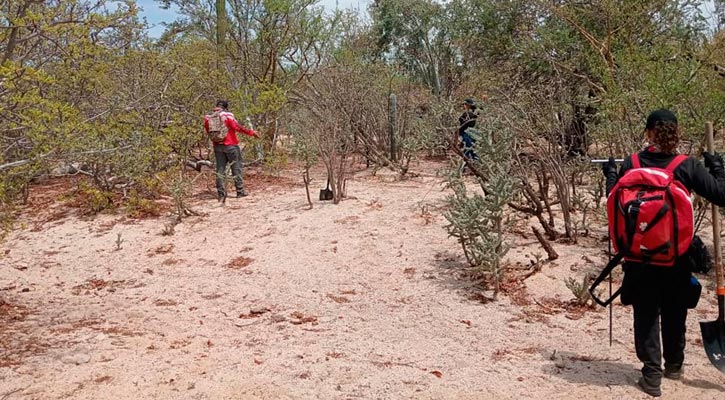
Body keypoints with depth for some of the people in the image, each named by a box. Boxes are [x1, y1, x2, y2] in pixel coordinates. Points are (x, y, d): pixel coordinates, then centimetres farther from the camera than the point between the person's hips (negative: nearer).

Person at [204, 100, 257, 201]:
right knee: (236, 168, 6)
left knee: (220, 169, 8)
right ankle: (240, 191, 9)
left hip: (217, 146, 5)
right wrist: (252, 132, -10)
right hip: (230, 145, -4)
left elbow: (208, 131, 10)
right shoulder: (227, 116, -11)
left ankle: (221, 194, 5)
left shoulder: (208, 118, 4)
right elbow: (238, 127, -16)